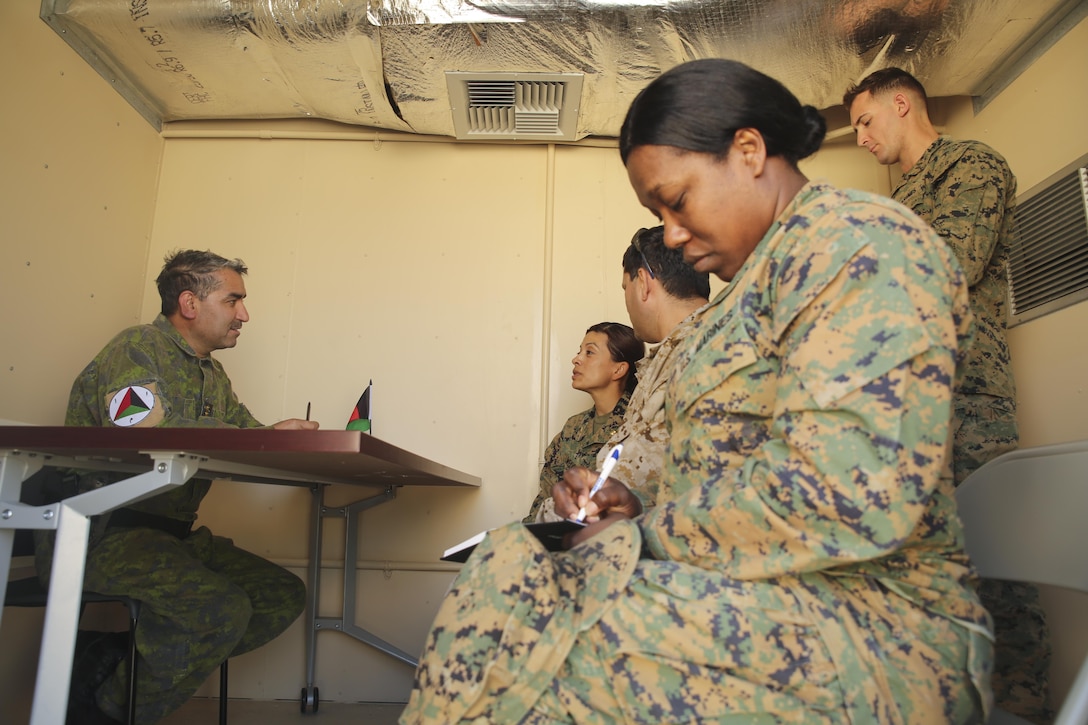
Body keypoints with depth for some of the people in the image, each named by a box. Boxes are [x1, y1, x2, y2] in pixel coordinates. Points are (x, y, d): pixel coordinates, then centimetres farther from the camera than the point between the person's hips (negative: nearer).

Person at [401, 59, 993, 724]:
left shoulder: (854, 241, -10)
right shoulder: (761, 279, 20)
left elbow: (847, 493, -23)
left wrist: (647, 536, -14)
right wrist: (644, 512, 2)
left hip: (871, 625, -8)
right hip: (775, 598, 9)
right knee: (510, 584, -9)